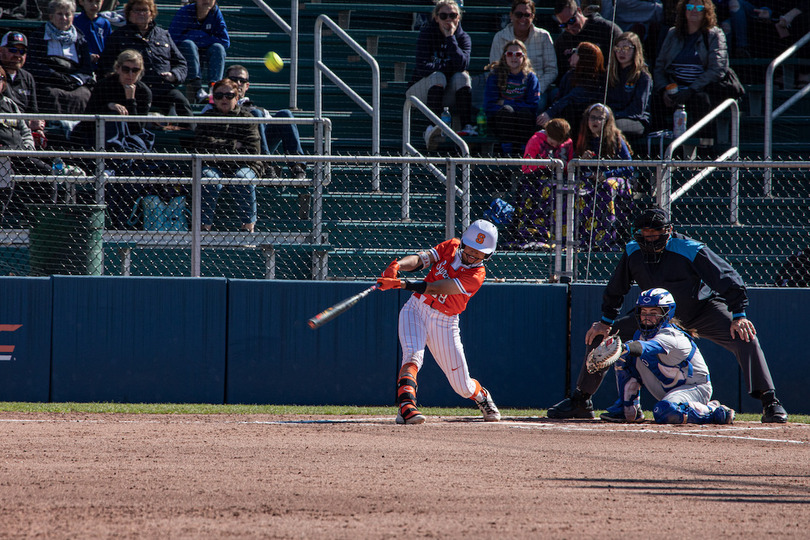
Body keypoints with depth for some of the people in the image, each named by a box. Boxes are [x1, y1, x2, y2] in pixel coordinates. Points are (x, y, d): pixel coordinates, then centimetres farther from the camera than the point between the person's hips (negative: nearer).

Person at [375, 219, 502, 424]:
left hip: (444, 324, -1)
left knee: (462, 386, 5)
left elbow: (436, 289, -29)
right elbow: (420, 259, -16)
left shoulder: (477, 275, -17)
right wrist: (397, 266, -39)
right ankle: (406, 407, -41)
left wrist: (402, 284, -39)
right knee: (413, 356, -29)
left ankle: (482, 396, 40)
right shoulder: (451, 247, -3)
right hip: (416, 310, 1)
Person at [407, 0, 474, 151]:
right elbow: (422, 67, -20)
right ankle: (432, 128, -47)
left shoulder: (463, 37, -1)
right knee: (438, 76, -32)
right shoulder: (427, 33, -8)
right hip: (421, 90, -3)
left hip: (449, 93, 3)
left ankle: (467, 127, -36)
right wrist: (449, 67, -15)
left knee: (462, 77, -25)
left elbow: (462, 64, -22)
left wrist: (450, 37, -22)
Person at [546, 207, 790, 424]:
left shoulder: (691, 251, -28)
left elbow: (729, 279, -25)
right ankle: (580, 401, 12)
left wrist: (739, 315, -32)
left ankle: (770, 403, -23)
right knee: (599, 336, -3)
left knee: (745, 338, -29)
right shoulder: (633, 252, -14)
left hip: (702, 310, -4)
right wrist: (606, 321, -1)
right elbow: (615, 289, 3)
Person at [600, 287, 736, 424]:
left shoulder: (672, 336, -30)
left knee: (664, 411, -40)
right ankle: (629, 410, 7)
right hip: (667, 388, 8)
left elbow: (648, 347, -50)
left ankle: (713, 412, -17)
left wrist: (624, 348, -68)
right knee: (624, 358, -5)